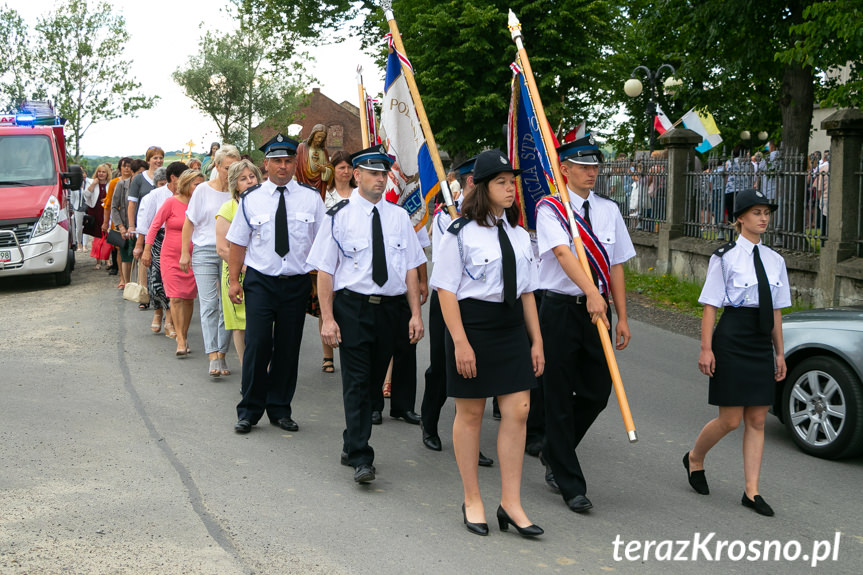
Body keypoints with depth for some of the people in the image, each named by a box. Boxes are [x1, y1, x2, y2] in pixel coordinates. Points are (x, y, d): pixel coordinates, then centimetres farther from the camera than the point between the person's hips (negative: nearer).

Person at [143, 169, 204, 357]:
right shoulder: (171, 202, -6)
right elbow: (155, 225, -3)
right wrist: (147, 250, -6)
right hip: (171, 257, -3)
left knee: (189, 298, 6)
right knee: (176, 297, -10)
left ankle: (184, 337, 21)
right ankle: (181, 341, -10)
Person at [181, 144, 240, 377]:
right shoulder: (203, 190, 4)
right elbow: (189, 223, 9)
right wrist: (184, 253, 5)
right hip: (205, 252, -1)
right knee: (209, 303, -9)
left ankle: (221, 355, 11)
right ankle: (213, 357, -13)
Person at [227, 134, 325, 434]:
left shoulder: (311, 198, 3)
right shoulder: (251, 199, 2)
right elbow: (238, 242, 6)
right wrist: (233, 280, 1)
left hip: (297, 283, 1)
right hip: (260, 282, -1)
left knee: (289, 348, 7)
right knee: (258, 344, -8)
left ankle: (280, 409, 21)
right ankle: (249, 411, 7)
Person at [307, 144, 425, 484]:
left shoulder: (399, 216, 9)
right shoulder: (339, 216, -2)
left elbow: (411, 268, 8)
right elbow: (325, 270, -4)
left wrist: (416, 314, 0)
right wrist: (328, 318, -11)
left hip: (390, 307, 4)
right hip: (353, 306, -4)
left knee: (373, 381, 12)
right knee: (357, 382, -7)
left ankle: (351, 447, 27)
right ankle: (361, 459, -4)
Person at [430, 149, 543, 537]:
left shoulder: (518, 235, 11)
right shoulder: (461, 233, -8)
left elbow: (527, 291, 14)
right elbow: (446, 290, -11)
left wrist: (536, 341, 12)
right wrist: (460, 342, -16)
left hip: (511, 326, 6)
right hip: (473, 323, -5)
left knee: (517, 412, 1)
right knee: (470, 413, 6)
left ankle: (511, 503, 12)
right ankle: (472, 501, 21)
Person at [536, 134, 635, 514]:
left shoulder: (609, 210, 11)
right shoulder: (550, 209, -5)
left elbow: (616, 266, 11)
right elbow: (564, 253, -22)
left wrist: (622, 318, 7)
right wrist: (592, 293, -36)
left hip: (597, 311, 5)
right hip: (561, 308, -5)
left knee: (597, 393, 8)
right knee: (559, 397, 1)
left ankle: (554, 455, 33)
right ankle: (571, 485, 11)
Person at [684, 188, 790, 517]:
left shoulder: (775, 260, 11)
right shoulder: (725, 257, -5)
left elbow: (776, 310, 14)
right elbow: (710, 306, -7)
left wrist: (780, 352, 12)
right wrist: (706, 348, -12)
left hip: (762, 344, 6)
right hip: (732, 339, -5)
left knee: (757, 421, 5)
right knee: (730, 420, -2)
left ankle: (751, 491, 12)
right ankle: (694, 459, 26)